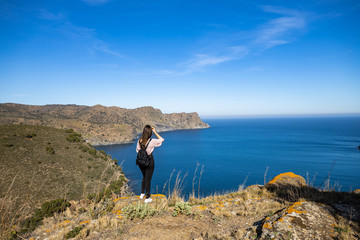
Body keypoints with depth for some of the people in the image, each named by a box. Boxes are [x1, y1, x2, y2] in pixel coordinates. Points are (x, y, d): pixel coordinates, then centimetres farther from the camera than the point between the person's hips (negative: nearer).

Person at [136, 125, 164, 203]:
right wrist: (155, 132, -7)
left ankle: (142, 194, 39)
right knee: (148, 179, 9)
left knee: (144, 177, 26)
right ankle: (147, 198, 21)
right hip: (149, 161, -4)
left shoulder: (139, 141, -10)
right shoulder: (152, 141, -22)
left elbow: (137, 150, 4)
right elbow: (161, 140, -6)